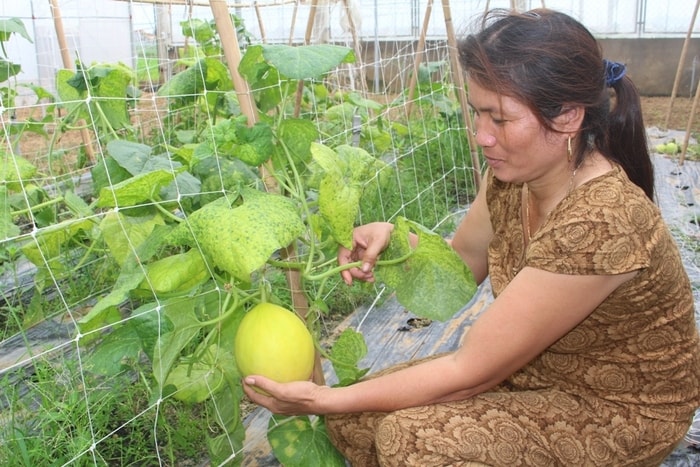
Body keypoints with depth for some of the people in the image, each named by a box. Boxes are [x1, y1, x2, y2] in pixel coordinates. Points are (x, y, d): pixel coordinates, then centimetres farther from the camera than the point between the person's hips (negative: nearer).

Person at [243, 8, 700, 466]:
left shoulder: (599, 222, -34)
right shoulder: (512, 174, -10)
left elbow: (470, 371, -28)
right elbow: (462, 260, 9)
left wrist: (325, 400, -23)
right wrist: (395, 239, -12)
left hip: (619, 411, -6)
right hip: (536, 368, 7)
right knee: (353, 420, -5)